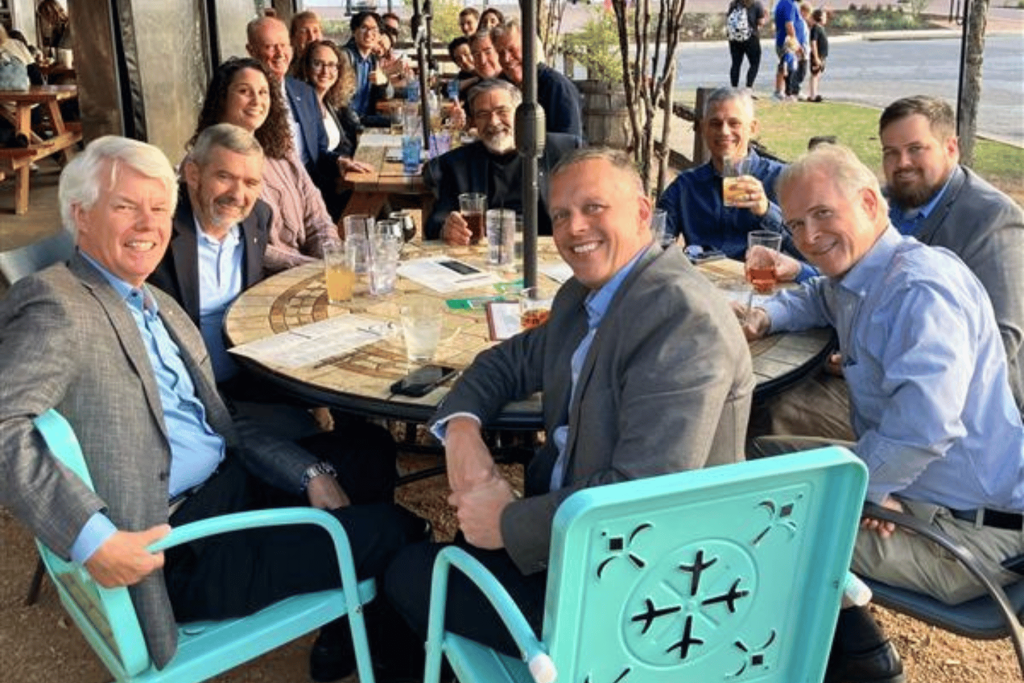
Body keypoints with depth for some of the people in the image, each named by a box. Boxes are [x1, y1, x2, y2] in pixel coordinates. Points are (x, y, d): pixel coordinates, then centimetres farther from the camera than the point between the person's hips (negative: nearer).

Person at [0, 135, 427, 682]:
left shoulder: (163, 308, 13)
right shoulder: (57, 306, -15)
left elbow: (217, 425, 11)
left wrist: (310, 472, -1)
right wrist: (93, 538, -33)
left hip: (232, 485, 9)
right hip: (176, 546, -9)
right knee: (387, 531, -9)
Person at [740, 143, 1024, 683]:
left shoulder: (921, 288, -24)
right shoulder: (856, 277, 6)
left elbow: (923, 428, -37)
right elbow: (818, 297, 31)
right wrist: (766, 316, 9)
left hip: (971, 527, -10)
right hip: (903, 485, 10)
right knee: (758, 457, 15)